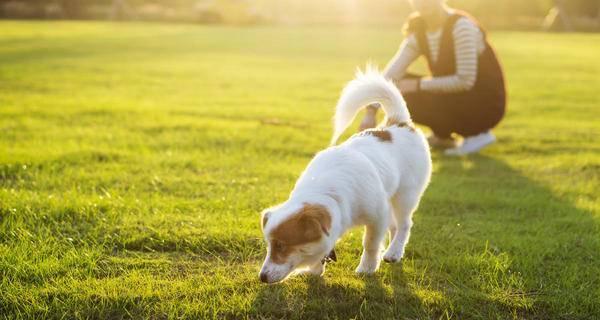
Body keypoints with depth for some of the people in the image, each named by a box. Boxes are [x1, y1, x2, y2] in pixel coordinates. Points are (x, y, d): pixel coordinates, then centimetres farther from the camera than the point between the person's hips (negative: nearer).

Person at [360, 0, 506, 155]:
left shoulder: (461, 26, -22)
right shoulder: (418, 34, 0)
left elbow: (465, 81, -26)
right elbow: (392, 72, -11)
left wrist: (417, 85, -21)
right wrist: (370, 112, -23)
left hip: (485, 105, -7)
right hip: (457, 100, 7)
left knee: (407, 96, -21)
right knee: (397, 87, -3)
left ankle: (476, 134, -6)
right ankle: (443, 136, 10)